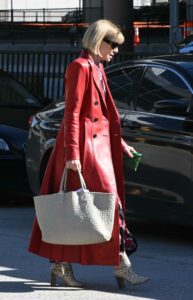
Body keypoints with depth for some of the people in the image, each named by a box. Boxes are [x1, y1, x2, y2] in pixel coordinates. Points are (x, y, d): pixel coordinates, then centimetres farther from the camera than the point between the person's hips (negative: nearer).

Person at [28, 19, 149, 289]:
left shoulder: (97, 69, 17)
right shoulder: (80, 67, -12)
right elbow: (72, 112, -17)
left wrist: (120, 144, 21)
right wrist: (72, 152, -21)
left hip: (99, 144, 9)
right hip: (84, 145, -9)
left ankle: (61, 264, 13)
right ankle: (121, 264, -2)